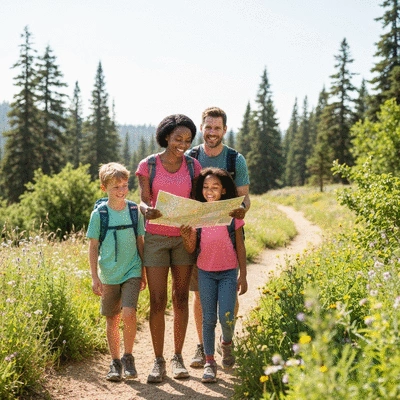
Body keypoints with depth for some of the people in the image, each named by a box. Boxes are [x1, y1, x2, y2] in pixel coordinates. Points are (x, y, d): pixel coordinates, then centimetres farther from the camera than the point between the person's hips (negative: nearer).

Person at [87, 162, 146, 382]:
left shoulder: (134, 210, 0)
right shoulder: (99, 214, -5)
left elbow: (140, 242, 8)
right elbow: (93, 247, -1)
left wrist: (144, 272, 10)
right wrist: (95, 277, -5)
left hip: (132, 272, 0)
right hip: (109, 275, 0)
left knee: (128, 314, -16)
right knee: (112, 320, 9)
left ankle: (128, 357, 3)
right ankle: (115, 362, 24)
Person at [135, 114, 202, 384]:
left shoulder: (192, 166, 3)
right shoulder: (148, 165, -3)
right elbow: (143, 200, -5)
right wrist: (147, 211, -29)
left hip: (184, 237, 2)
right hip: (156, 237, -2)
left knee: (181, 298, 6)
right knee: (157, 301, -3)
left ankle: (178, 357, 17)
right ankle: (159, 361, 7)